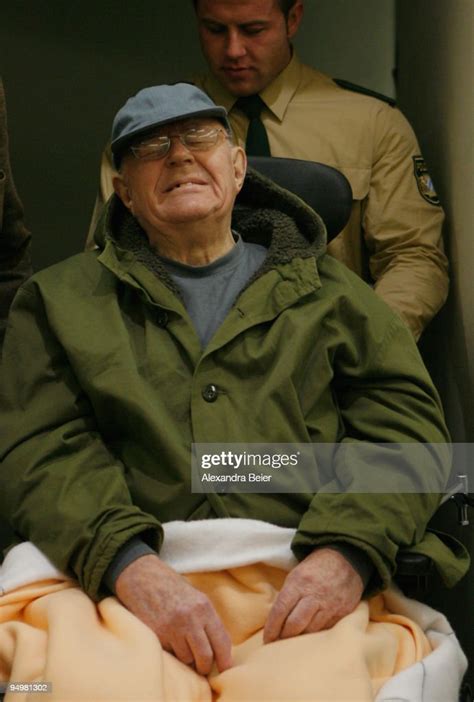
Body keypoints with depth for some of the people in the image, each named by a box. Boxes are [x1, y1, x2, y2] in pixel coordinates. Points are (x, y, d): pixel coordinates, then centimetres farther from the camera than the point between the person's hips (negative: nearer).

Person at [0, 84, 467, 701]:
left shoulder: (328, 291, 21)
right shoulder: (61, 299, 19)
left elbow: (405, 425, 10)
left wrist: (346, 554, -10)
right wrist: (132, 567, -15)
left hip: (299, 582, 1)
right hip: (123, 575, 0)